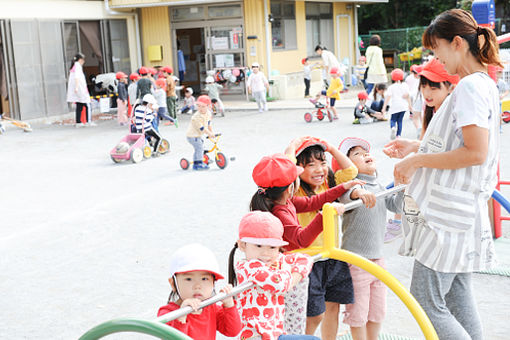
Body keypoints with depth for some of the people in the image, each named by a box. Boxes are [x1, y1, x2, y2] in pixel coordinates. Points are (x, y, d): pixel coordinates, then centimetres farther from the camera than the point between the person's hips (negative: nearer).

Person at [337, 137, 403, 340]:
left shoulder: (378, 187, 10)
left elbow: (394, 205, 9)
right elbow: (345, 196, -36)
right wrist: (358, 192, -58)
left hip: (377, 257, 7)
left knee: (378, 310, 18)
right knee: (358, 312, 3)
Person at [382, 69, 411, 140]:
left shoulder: (391, 87, -2)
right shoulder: (405, 85, 3)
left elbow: (388, 97, -8)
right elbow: (407, 95, -4)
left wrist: (384, 107, -8)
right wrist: (409, 105, 5)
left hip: (394, 106, -2)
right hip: (403, 106, 2)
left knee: (393, 119, 9)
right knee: (400, 120, 12)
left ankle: (393, 127, -24)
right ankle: (398, 135, 6)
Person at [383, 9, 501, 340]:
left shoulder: (471, 86, -15)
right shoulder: (484, 84, 17)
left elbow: (475, 152, -24)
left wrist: (418, 160, -16)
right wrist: (417, 147, 17)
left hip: (450, 213, -10)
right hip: (460, 211, 10)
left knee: (427, 302, -6)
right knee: (459, 301, 13)